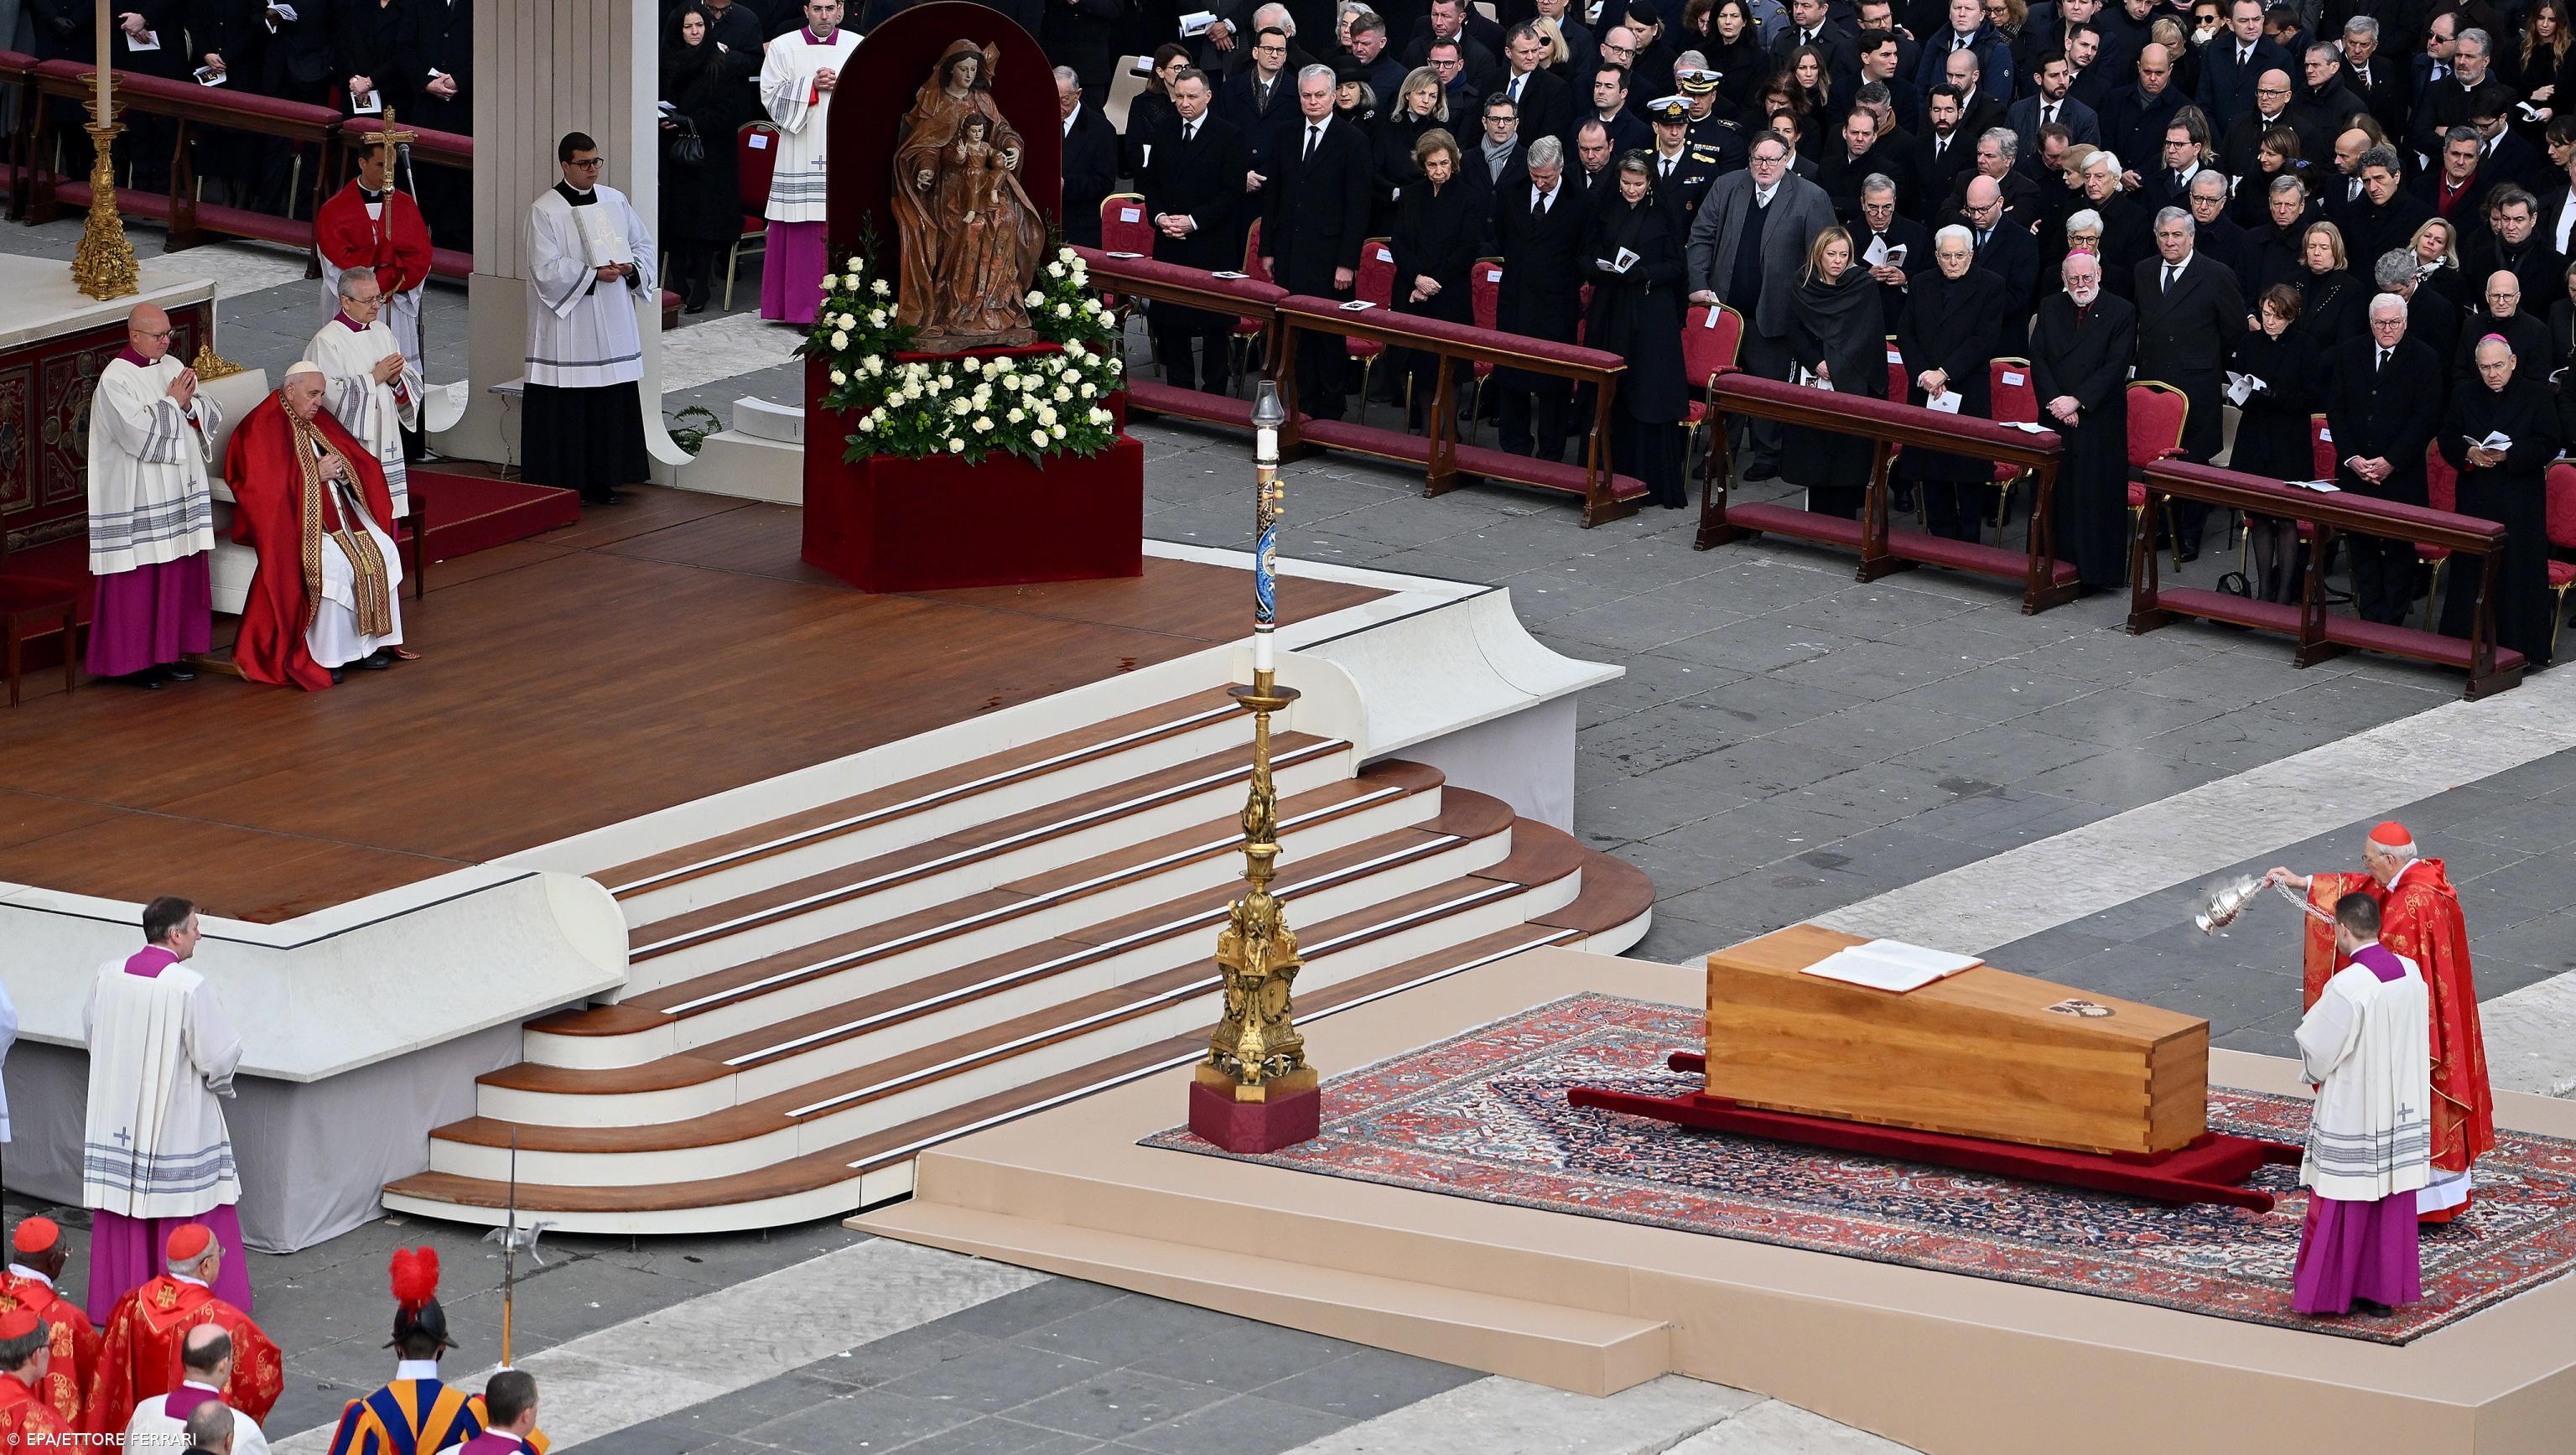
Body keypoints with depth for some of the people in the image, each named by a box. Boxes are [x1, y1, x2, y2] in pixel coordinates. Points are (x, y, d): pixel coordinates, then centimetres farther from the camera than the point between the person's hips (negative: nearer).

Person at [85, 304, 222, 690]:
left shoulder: (173, 367, 11)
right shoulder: (115, 379, -11)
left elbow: (212, 417, 10)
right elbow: (140, 434, -21)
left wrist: (189, 404, -10)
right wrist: (172, 402, -10)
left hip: (180, 492, 7)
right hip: (137, 500, -7)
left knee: (179, 573, 8)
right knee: (138, 580, -4)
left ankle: (169, 651, 16)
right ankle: (132, 660, 3)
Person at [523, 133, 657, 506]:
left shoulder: (615, 201, 9)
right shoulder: (544, 210, -6)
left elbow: (644, 244, 16)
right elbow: (546, 269, -12)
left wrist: (630, 268, -6)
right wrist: (593, 274, -18)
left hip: (612, 326, 5)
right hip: (566, 327, -5)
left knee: (610, 404, 5)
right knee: (566, 408, -4)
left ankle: (601, 481, 13)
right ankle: (563, 485, 1)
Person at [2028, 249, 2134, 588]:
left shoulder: (2121, 314, -2)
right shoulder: (2050, 308, 10)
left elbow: (2115, 367, -9)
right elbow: (2038, 359, 4)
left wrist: (2076, 401, -16)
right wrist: (2055, 402, -10)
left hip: (2099, 422, -4)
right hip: (2055, 418, 4)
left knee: (2097, 494, -3)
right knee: (2056, 493, 6)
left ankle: (2096, 571, 0)